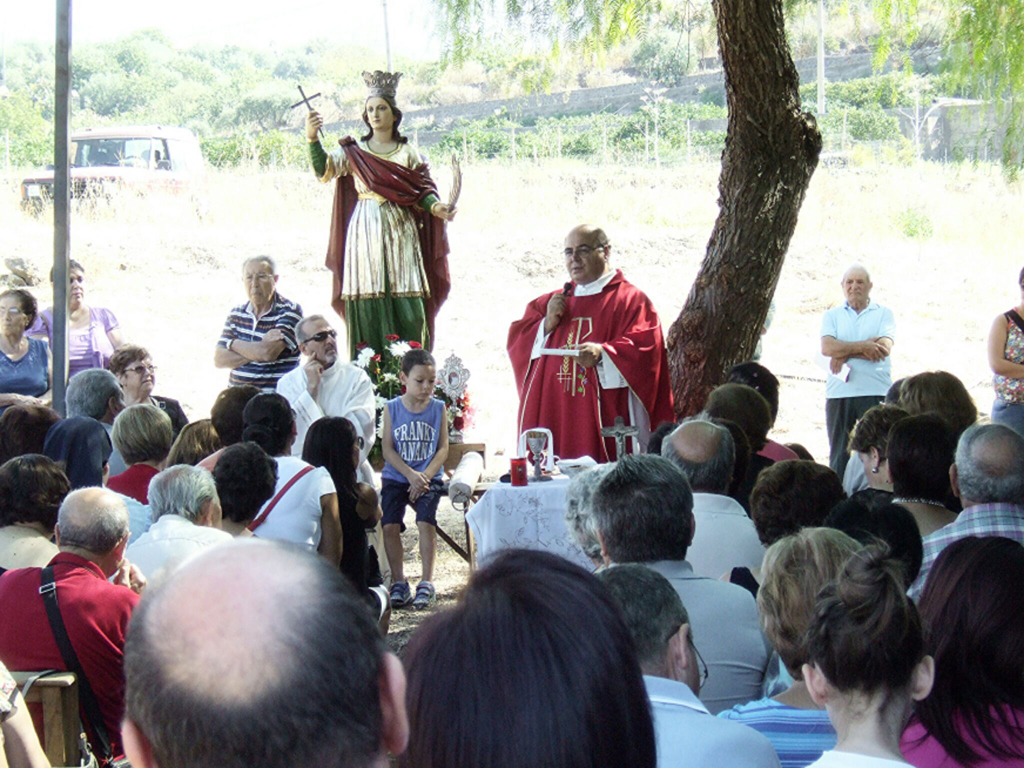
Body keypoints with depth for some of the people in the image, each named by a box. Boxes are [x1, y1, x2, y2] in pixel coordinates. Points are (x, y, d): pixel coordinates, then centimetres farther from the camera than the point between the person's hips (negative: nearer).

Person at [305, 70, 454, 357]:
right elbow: (324, 170, -6)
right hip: (366, 233, -1)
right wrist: (312, 139, -22)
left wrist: (435, 207, -17)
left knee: (407, 305, -5)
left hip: (401, 233, 1)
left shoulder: (408, 153, 12)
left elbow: (423, 190, 5)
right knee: (369, 304, -6)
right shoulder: (354, 152, 9)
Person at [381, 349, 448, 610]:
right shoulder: (392, 408, 2)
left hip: (429, 477, -1)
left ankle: (426, 582, -13)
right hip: (396, 476, 1)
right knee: (390, 525, -16)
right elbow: (388, 449, -1)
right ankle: (398, 582, -3)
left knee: (426, 521, -22)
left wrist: (425, 476, -13)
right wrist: (411, 475, -13)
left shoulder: (438, 408, 3)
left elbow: (443, 448, 1)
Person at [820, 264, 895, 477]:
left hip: (875, 393, -2)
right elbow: (827, 347, -4)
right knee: (839, 451, 4)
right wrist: (863, 346, -11)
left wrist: (845, 353, -7)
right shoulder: (832, 315, 14)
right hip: (839, 393, 2)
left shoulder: (884, 314, 9)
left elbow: (884, 348, -7)